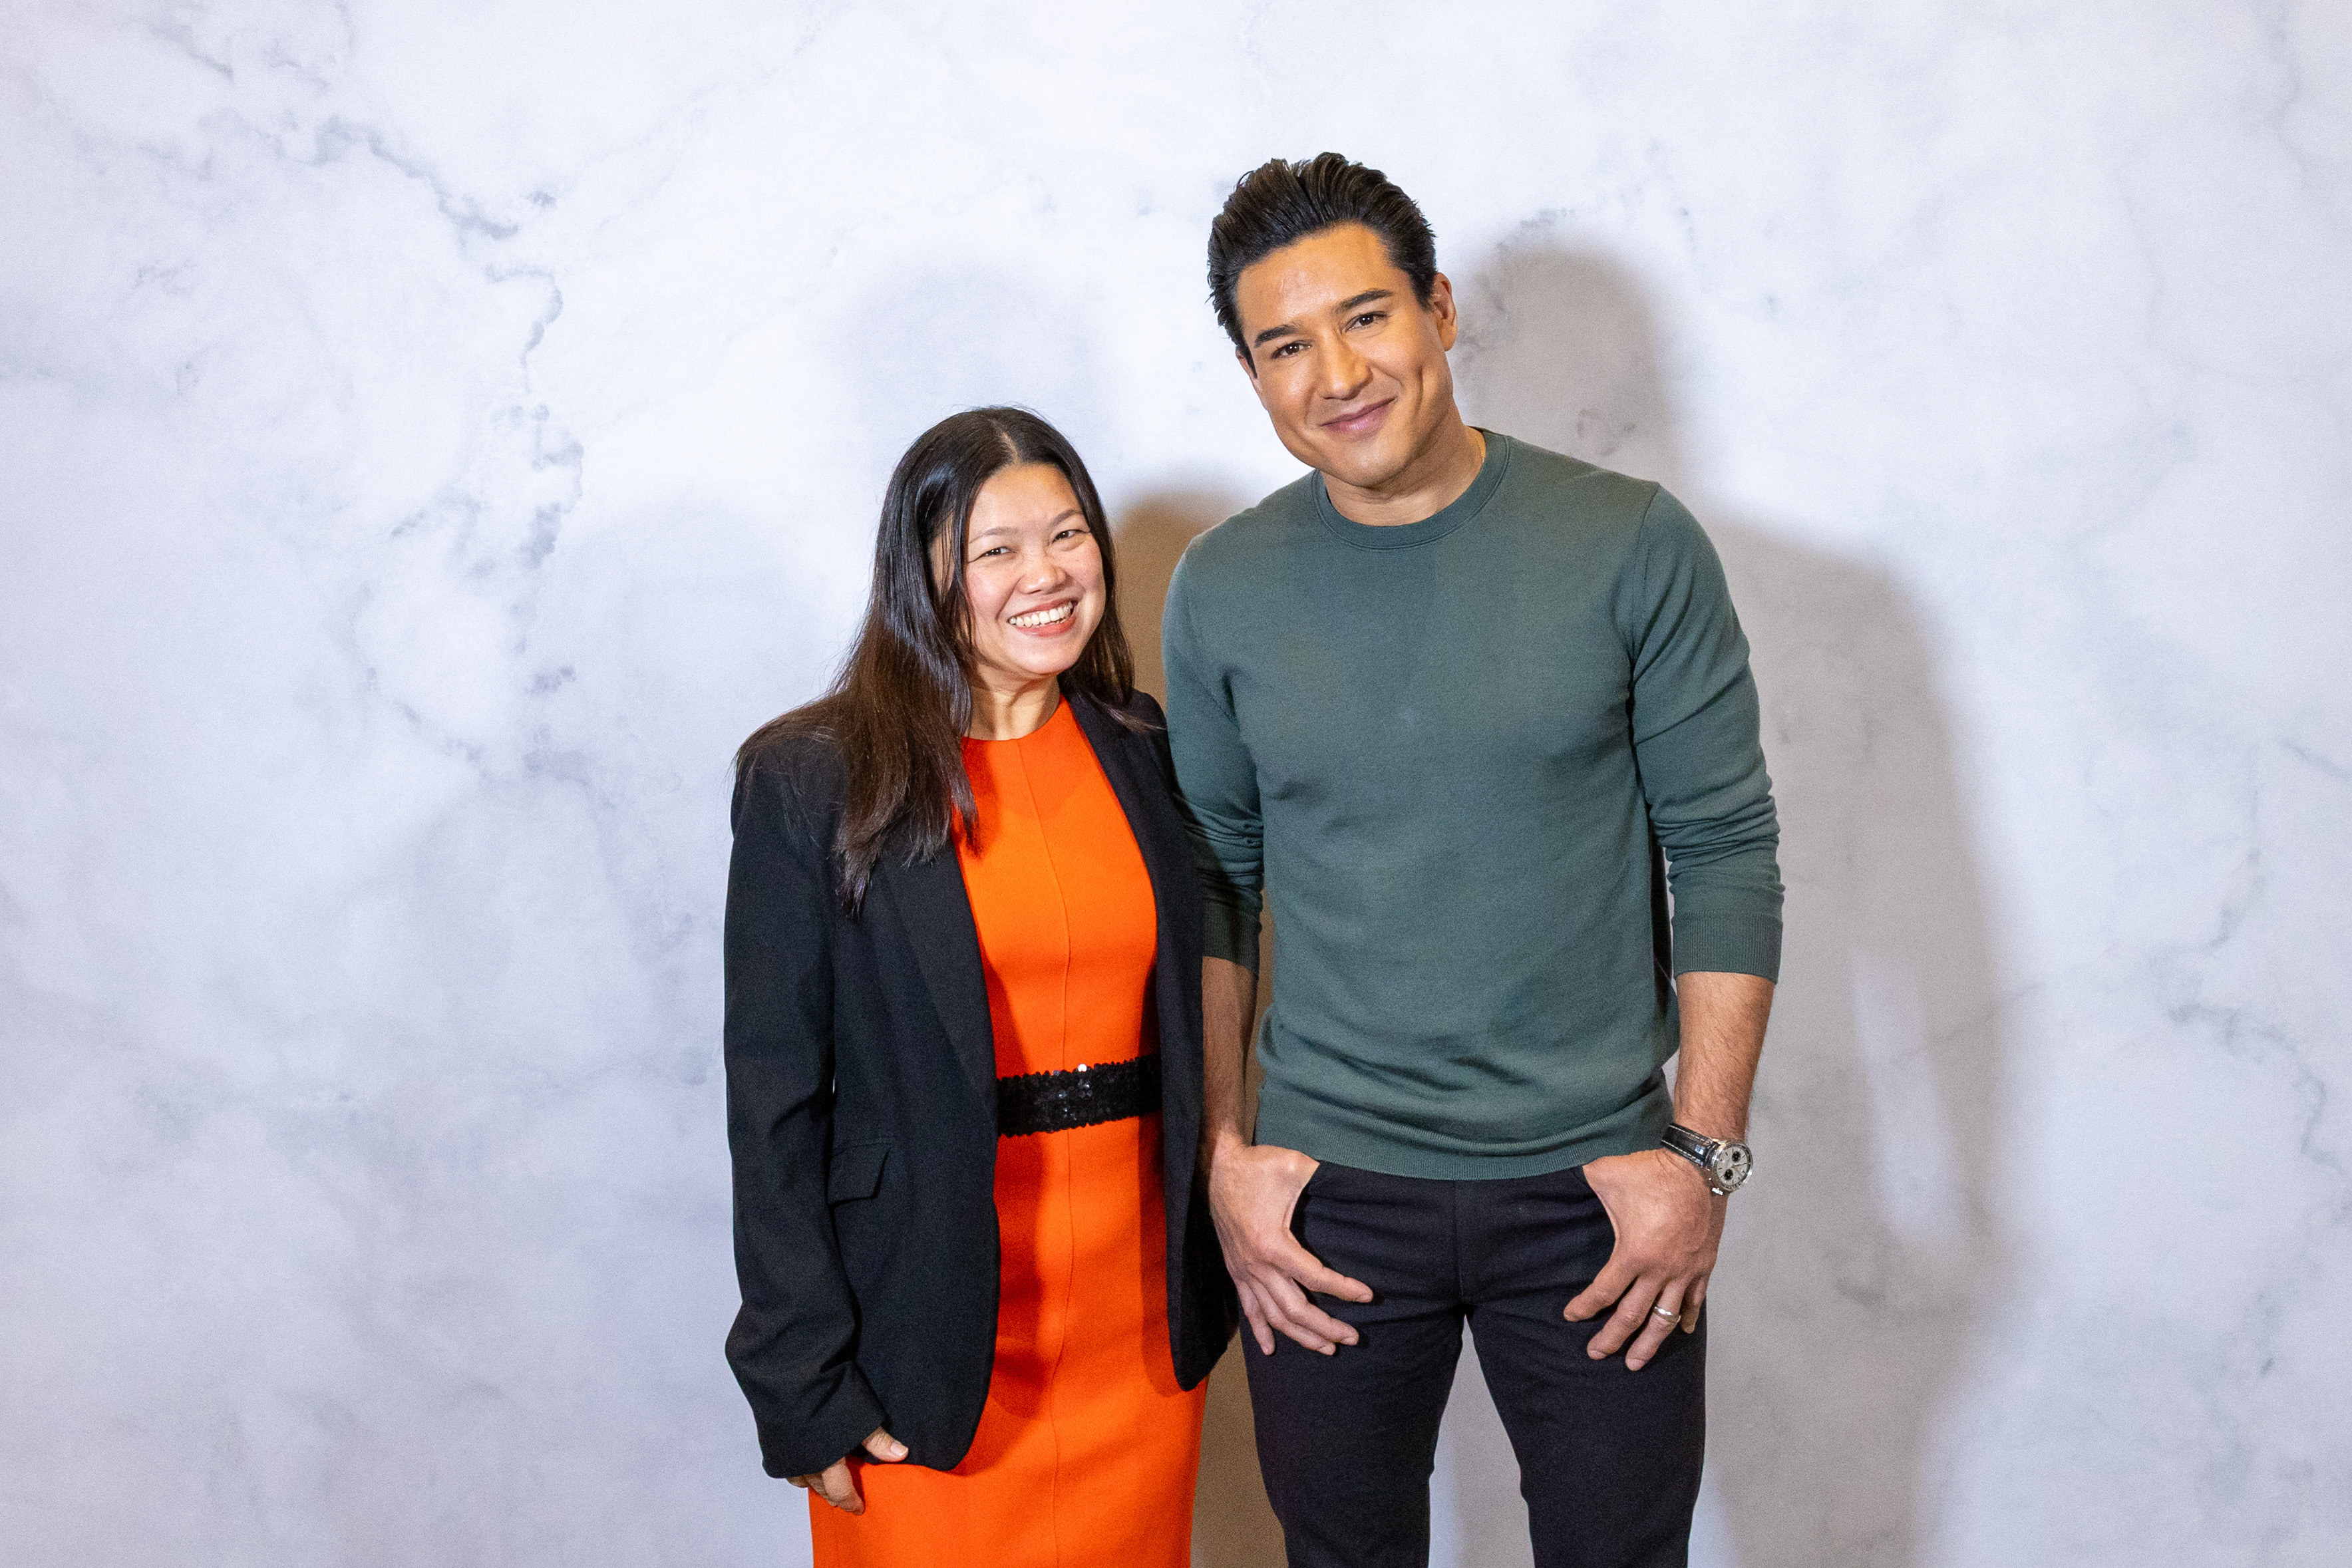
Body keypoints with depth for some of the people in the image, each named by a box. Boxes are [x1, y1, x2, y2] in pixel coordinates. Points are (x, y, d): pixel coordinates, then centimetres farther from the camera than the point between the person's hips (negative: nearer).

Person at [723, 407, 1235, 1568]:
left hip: (1141, 1329, 4)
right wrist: (804, 1384, -11)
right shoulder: (809, 783, -9)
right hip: (932, 1346, -3)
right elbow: (774, 1100, -9)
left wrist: (1210, 1282, 5)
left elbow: (1187, 1027, 9)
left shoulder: (1143, 757, 4)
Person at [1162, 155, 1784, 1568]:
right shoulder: (1224, 589, -1)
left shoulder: (1635, 547, -7)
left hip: (1593, 1186, -1)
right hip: (1326, 1191, 2)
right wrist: (1223, 1148, 0)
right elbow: (1212, 884, 5)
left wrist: (1701, 1149, -9)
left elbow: (1727, 853, -5)